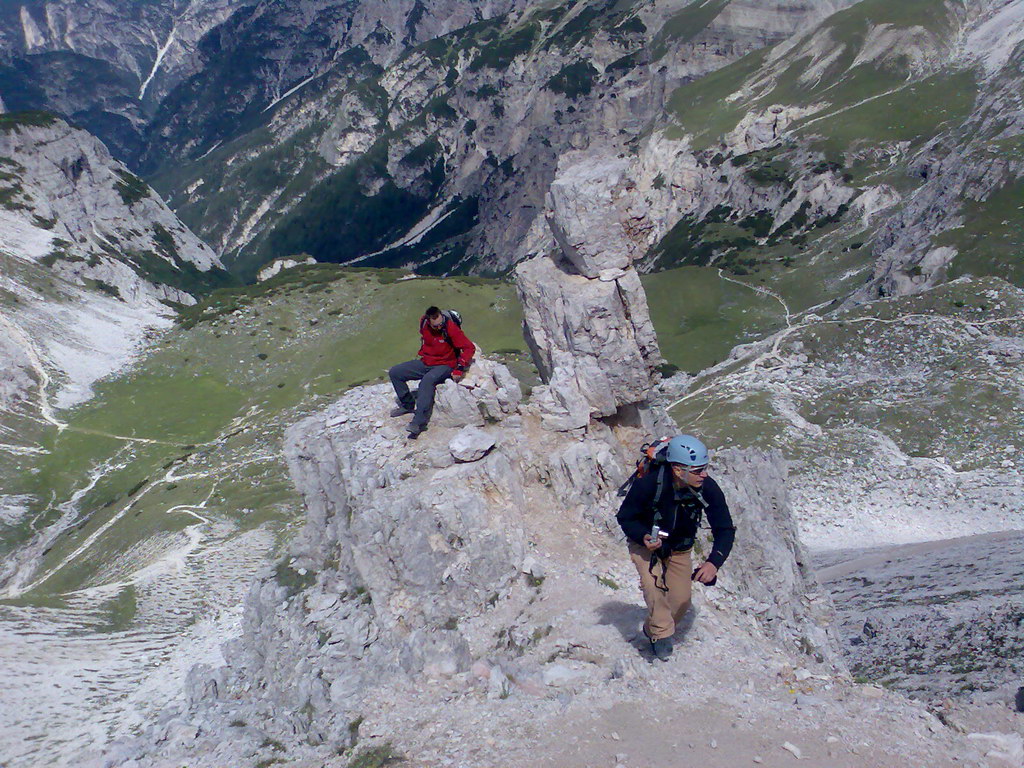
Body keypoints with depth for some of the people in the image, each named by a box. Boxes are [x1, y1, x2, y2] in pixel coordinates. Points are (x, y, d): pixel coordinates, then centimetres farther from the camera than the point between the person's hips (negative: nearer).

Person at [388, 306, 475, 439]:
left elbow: (469, 348, -19)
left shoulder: (450, 327, -22)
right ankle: (407, 405, 12)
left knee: (427, 380, -38)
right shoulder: (423, 322, -6)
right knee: (394, 373, -2)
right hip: (425, 362, 7)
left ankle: (419, 422, -39)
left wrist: (459, 369, -25)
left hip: (444, 365, -7)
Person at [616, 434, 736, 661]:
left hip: (679, 548, 3)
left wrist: (714, 562, -37)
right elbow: (624, 517, -19)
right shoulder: (648, 483, -35)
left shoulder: (708, 489, -28)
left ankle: (652, 630, 30)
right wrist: (644, 536, -38)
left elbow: (725, 530, -20)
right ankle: (662, 635, -7)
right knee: (653, 582, -28)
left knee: (681, 601, 1)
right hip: (645, 543, -3)